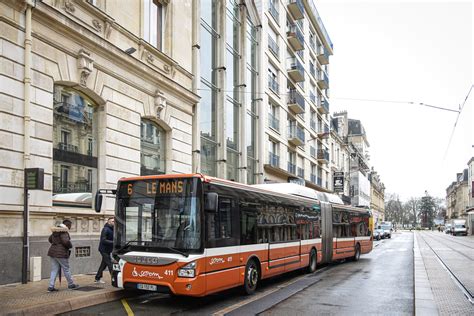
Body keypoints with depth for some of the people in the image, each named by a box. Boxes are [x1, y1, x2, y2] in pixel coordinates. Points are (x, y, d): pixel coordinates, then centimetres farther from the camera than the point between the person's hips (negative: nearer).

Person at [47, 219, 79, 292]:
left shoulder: (56, 230, 14)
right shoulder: (64, 231, -14)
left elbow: (50, 239, 26)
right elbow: (66, 241, -26)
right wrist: (70, 246, -7)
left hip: (53, 252, 9)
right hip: (61, 253, -9)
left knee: (54, 270, 9)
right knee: (66, 269, 4)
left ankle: (51, 287, 4)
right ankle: (71, 284, 16)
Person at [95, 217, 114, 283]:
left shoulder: (111, 229, 12)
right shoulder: (105, 229, -16)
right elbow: (103, 240, -22)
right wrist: (113, 242, -26)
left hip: (108, 250, 9)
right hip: (104, 250, -9)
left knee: (104, 264, 14)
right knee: (109, 264, -9)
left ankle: (97, 279, 25)